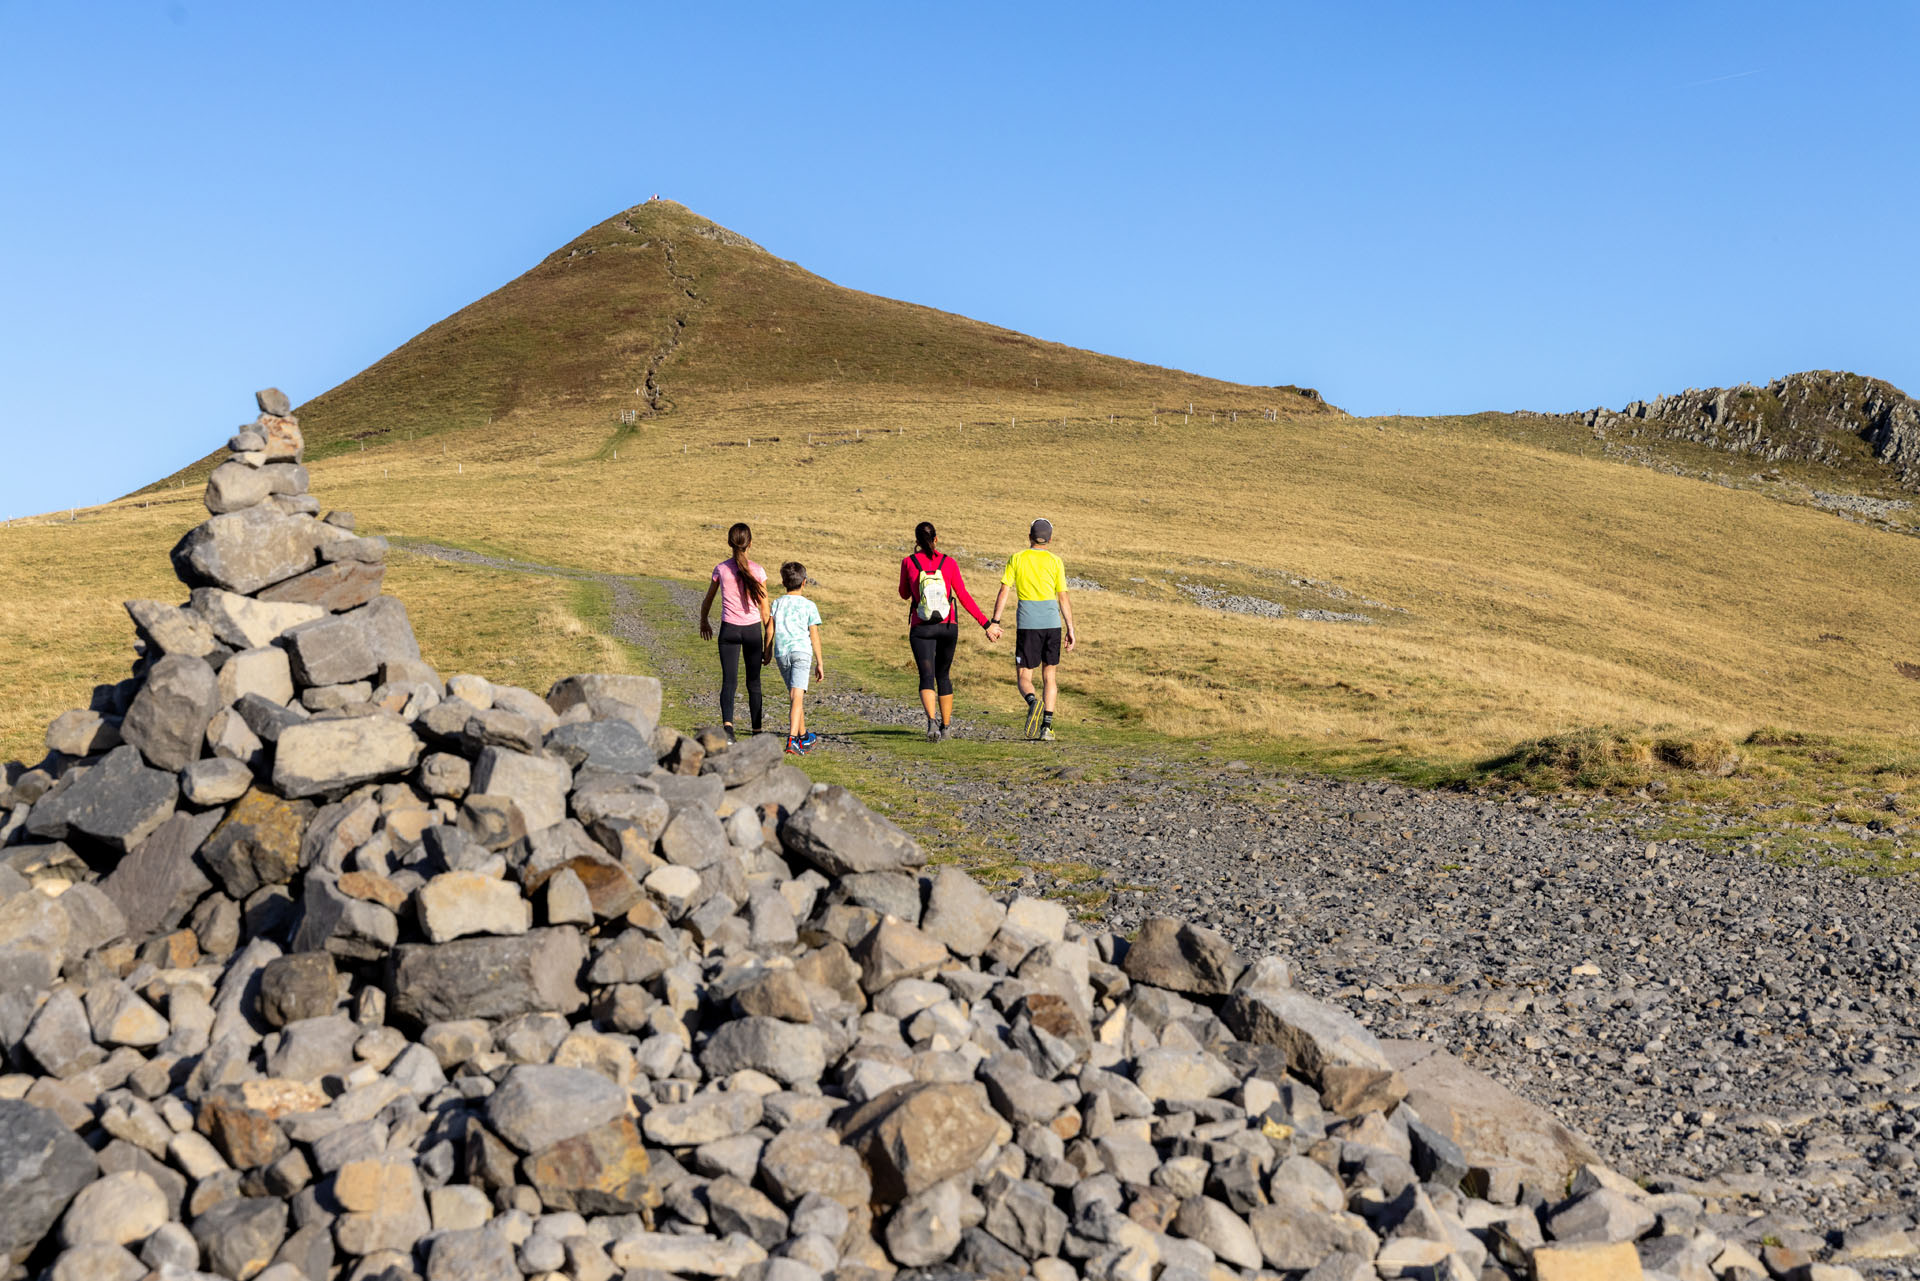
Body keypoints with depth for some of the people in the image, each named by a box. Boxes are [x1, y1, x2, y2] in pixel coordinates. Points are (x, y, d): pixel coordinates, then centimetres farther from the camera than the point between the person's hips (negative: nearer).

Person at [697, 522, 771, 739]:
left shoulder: (721, 569, -2)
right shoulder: (757, 571, -5)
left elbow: (707, 601, 10)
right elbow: (764, 610, -2)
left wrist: (704, 622, 29)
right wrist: (768, 640, 7)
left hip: (729, 630, 0)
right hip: (753, 630, 0)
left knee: (729, 681, -2)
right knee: (753, 683, 13)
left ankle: (727, 722, -26)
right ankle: (757, 731, 20)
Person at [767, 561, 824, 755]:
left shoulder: (777, 603, 13)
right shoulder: (809, 606, 5)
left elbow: (770, 629, 8)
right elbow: (814, 635, 5)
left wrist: (768, 652, 21)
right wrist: (819, 663, 10)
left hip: (781, 653, 4)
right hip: (801, 651, -4)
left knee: (794, 696, 18)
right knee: (797, 697, -13)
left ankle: (803, 737, 31)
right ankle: (792, 739, -28)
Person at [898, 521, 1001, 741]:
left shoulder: (909, 562, -4)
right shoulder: (949, 563, -2)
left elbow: (905, 594, 11)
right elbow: (964, 597, -4)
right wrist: (986, 624, 1)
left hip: (921, 627, -2)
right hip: (948, 626, 2)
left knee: (926, 677, -7)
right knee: (943, 675, 18)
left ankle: (932, 721, -32)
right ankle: (946, 726, 28)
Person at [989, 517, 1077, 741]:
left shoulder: (1016, 559, 3)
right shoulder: (1055, 561, 4)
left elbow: (1004, 591, -2)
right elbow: (1063, 598, 3)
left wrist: (995, 622, 1)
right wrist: (1071, 630, 7)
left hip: (1027, 624, -1)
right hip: (1052, 622, 1)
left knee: (1024, 677, 5)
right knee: (1050, 676, 11)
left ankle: (1033, 702, -28)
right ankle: (1046, 726, 2)